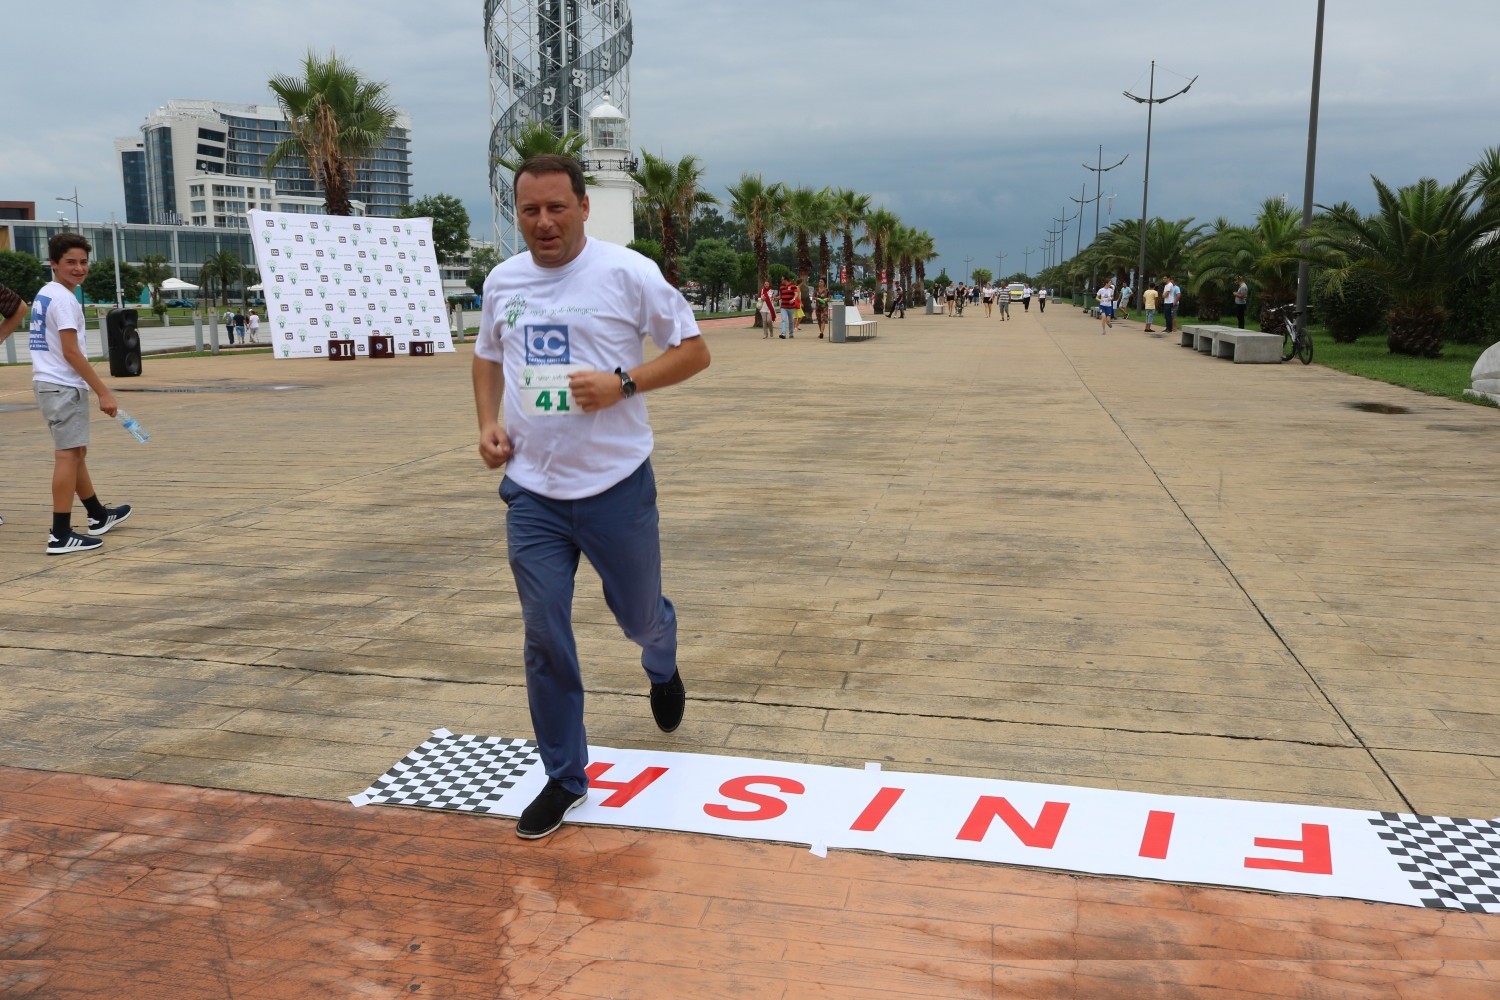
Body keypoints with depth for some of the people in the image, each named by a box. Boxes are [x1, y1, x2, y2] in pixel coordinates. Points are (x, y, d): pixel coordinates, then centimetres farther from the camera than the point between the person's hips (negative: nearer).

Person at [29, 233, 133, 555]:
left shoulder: (45, 294, 16)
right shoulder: (64, 298, -15)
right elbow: (71, 352, -20)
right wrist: (104, 392, -20)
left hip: (49, 382, 10)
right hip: (63, 385, -10)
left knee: (75, 452, 19)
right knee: (67, 455, -9)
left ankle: (98, 516, 33)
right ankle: (60, 536, -9)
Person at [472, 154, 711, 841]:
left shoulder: (628, 272, -9)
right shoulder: (502, 282, 5)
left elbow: (693, 351, -5)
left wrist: (622, 383, -19)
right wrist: (489, 422, 4)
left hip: (616, 486, -3)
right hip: (532, 491, 3)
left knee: (640, 617, 14)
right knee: (545, 639, 3)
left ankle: (662, 670, 52)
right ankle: (564, 777, 18)